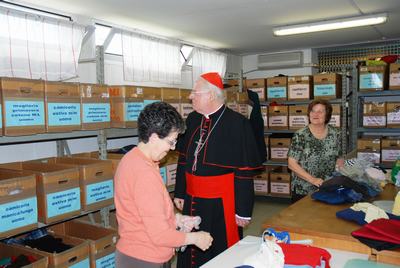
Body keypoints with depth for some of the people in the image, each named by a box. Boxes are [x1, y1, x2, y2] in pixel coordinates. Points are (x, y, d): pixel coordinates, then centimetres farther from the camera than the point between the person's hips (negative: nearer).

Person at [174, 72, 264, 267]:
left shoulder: (237, 123, -14)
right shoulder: (192, 120, 3)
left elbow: (245, 172, -13)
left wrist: (243, 211, -10)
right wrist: (179, 193, 13)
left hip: (221, 204, -5)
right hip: (192, 201, 5)